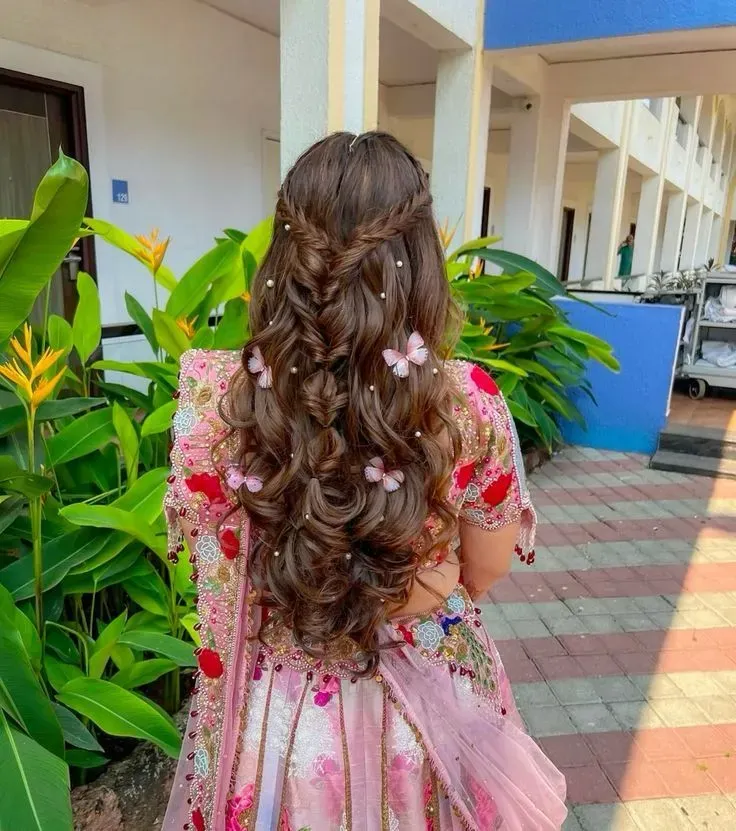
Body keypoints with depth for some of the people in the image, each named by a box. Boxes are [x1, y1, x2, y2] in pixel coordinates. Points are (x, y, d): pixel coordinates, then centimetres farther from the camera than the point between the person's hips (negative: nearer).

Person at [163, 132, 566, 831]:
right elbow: (484, 572, -6)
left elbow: (215, 566, -7)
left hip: (274, 714, 1)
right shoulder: (471, 404, -22)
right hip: (432, 708, 0)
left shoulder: (213, 393, -22)